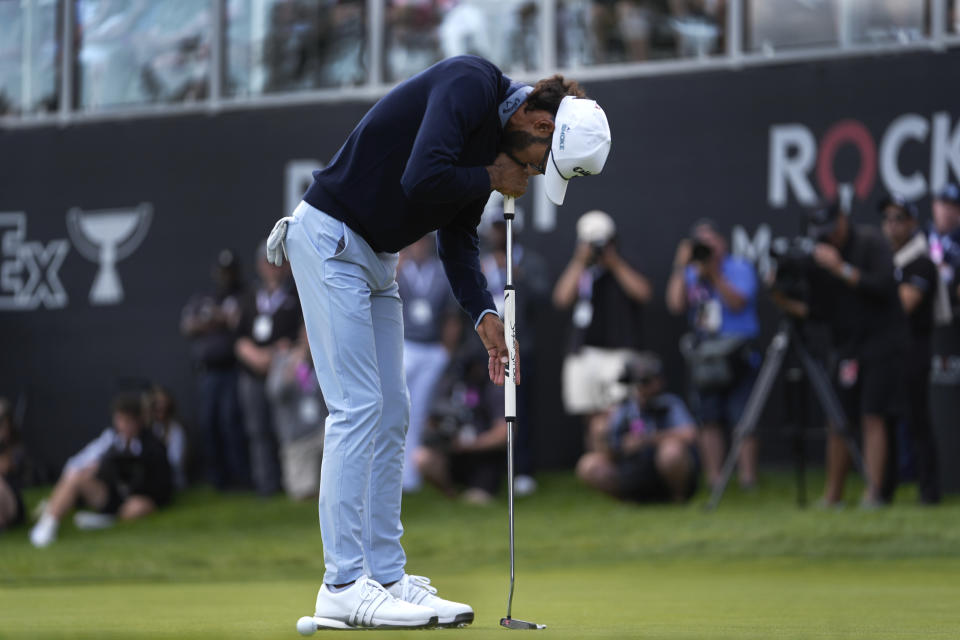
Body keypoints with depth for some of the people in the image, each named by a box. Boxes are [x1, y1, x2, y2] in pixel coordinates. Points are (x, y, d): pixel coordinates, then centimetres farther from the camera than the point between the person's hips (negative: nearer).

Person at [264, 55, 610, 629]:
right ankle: (344, 587, -11)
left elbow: (457, 234, 15)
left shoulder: (495, 137, 9)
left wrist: (484, 313, 2)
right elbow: (422, 179, -31)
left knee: (391, 415, 7)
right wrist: (492, 178, -14)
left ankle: (387, 576, 10)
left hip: (375, 258, 10)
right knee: (357, 406, -12)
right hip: (331, 240, -10)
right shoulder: (471, 85, -19)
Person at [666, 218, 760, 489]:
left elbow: (737, 302, -13)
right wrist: (681, 267, -2)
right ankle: (713, 480, 7)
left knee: (742, 420, -8)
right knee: (709, 421, 3)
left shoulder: (739, 268, 2)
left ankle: (748, 478, -7)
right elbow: (675, 304, -1)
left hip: (737, 353, -4)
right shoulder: (691, 275, 13)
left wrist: (714, 273, -16)